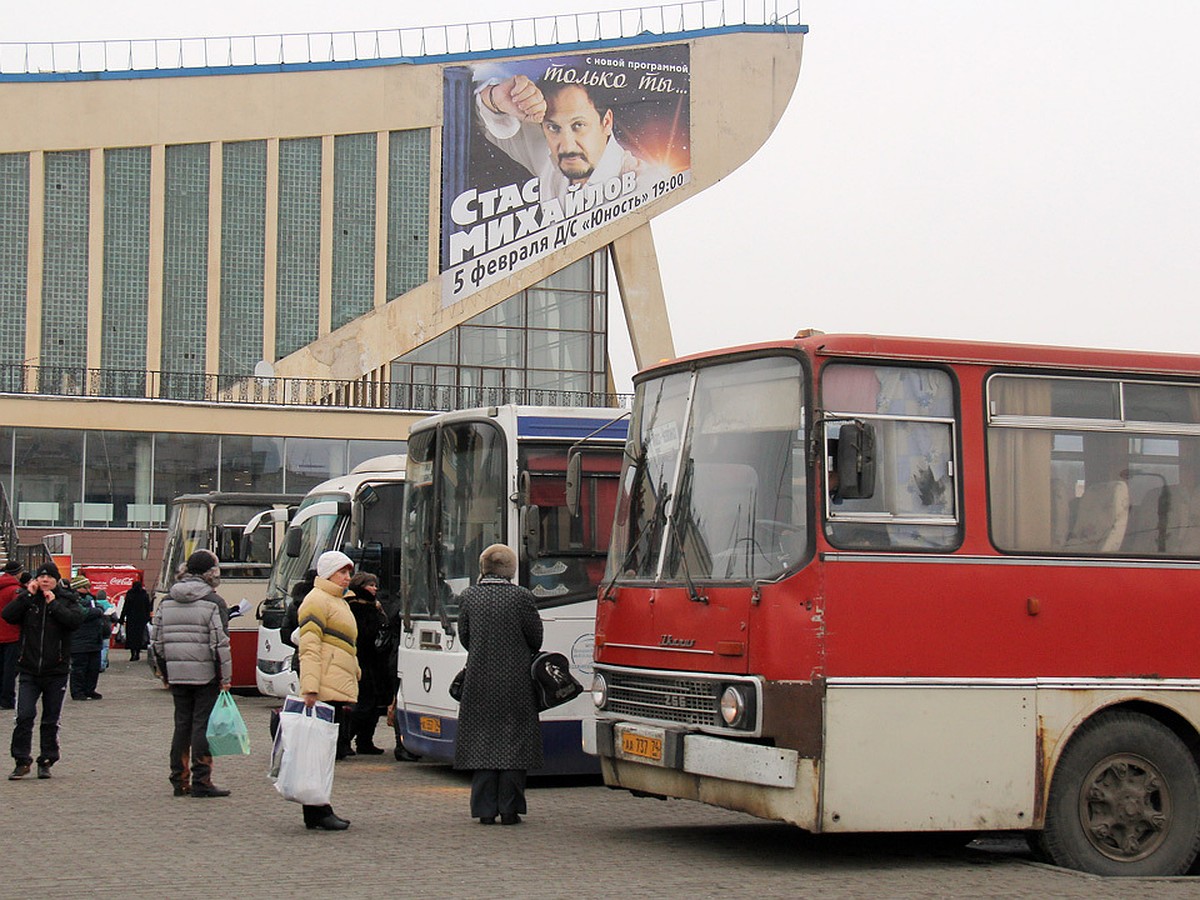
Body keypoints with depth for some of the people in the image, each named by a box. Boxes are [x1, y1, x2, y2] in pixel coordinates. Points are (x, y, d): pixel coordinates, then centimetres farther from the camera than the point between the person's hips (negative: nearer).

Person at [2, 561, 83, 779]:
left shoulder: (67, 599, 2)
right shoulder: (27, 598, 6)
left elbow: (75, 620, -16)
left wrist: (53, 604, -14)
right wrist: (28, 595, -13)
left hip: (56, 671, 0)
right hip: (28, 671, 0)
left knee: (51, 720, 7)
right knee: (24, 716, -7)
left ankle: (46, 761, 18)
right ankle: (22, 761, 1)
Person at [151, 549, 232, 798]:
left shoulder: (167, 601, 11)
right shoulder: (213, 602, -8)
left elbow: (158, 641, 14)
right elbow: (220, 643, -13)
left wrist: (165, 674, 21)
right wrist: (225, 677, -8)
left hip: (176, 675, 6)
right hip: (205, 674, -5)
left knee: (182, 725, 12)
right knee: (203, 725, -2)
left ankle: (179, 781, 14)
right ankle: (201, 781, -3)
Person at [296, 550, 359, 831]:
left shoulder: (339, 602, 26)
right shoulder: (317, 600, -6)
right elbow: (309, 647, -15)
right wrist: (310, 688, -24)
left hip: (340, 690, 10)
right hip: (325, 690, -10)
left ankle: (317, 812, 12)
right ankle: (318, 812, -9)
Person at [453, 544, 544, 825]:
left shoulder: (468, 597, 0)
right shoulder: (521, 597, -8)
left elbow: (464, 637, 6)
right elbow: (535, 638, -1)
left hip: (479, 681, 2)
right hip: (515, 682, -2)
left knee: (482, 741, 7)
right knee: (513, 741, 4)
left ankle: (485, 809, 7)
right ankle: (509, 808, 3)